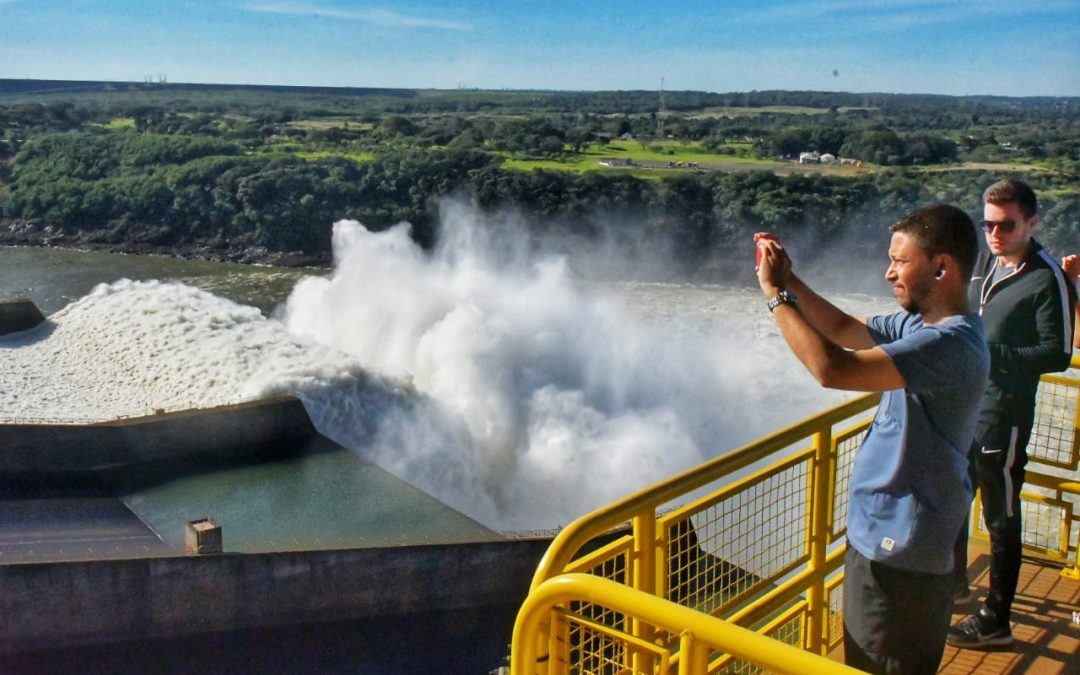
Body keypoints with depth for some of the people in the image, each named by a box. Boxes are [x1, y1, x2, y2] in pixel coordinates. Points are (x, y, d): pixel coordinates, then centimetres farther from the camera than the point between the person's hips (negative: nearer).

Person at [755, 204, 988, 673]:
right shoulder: (921, 323, 3)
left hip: (900, 552, -10)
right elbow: (847, 329, 15)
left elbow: (833, 368, -35)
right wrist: (789, 280, 2)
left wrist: (776, 293, -24)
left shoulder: (950, 343, -27)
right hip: (883, 533, 10)